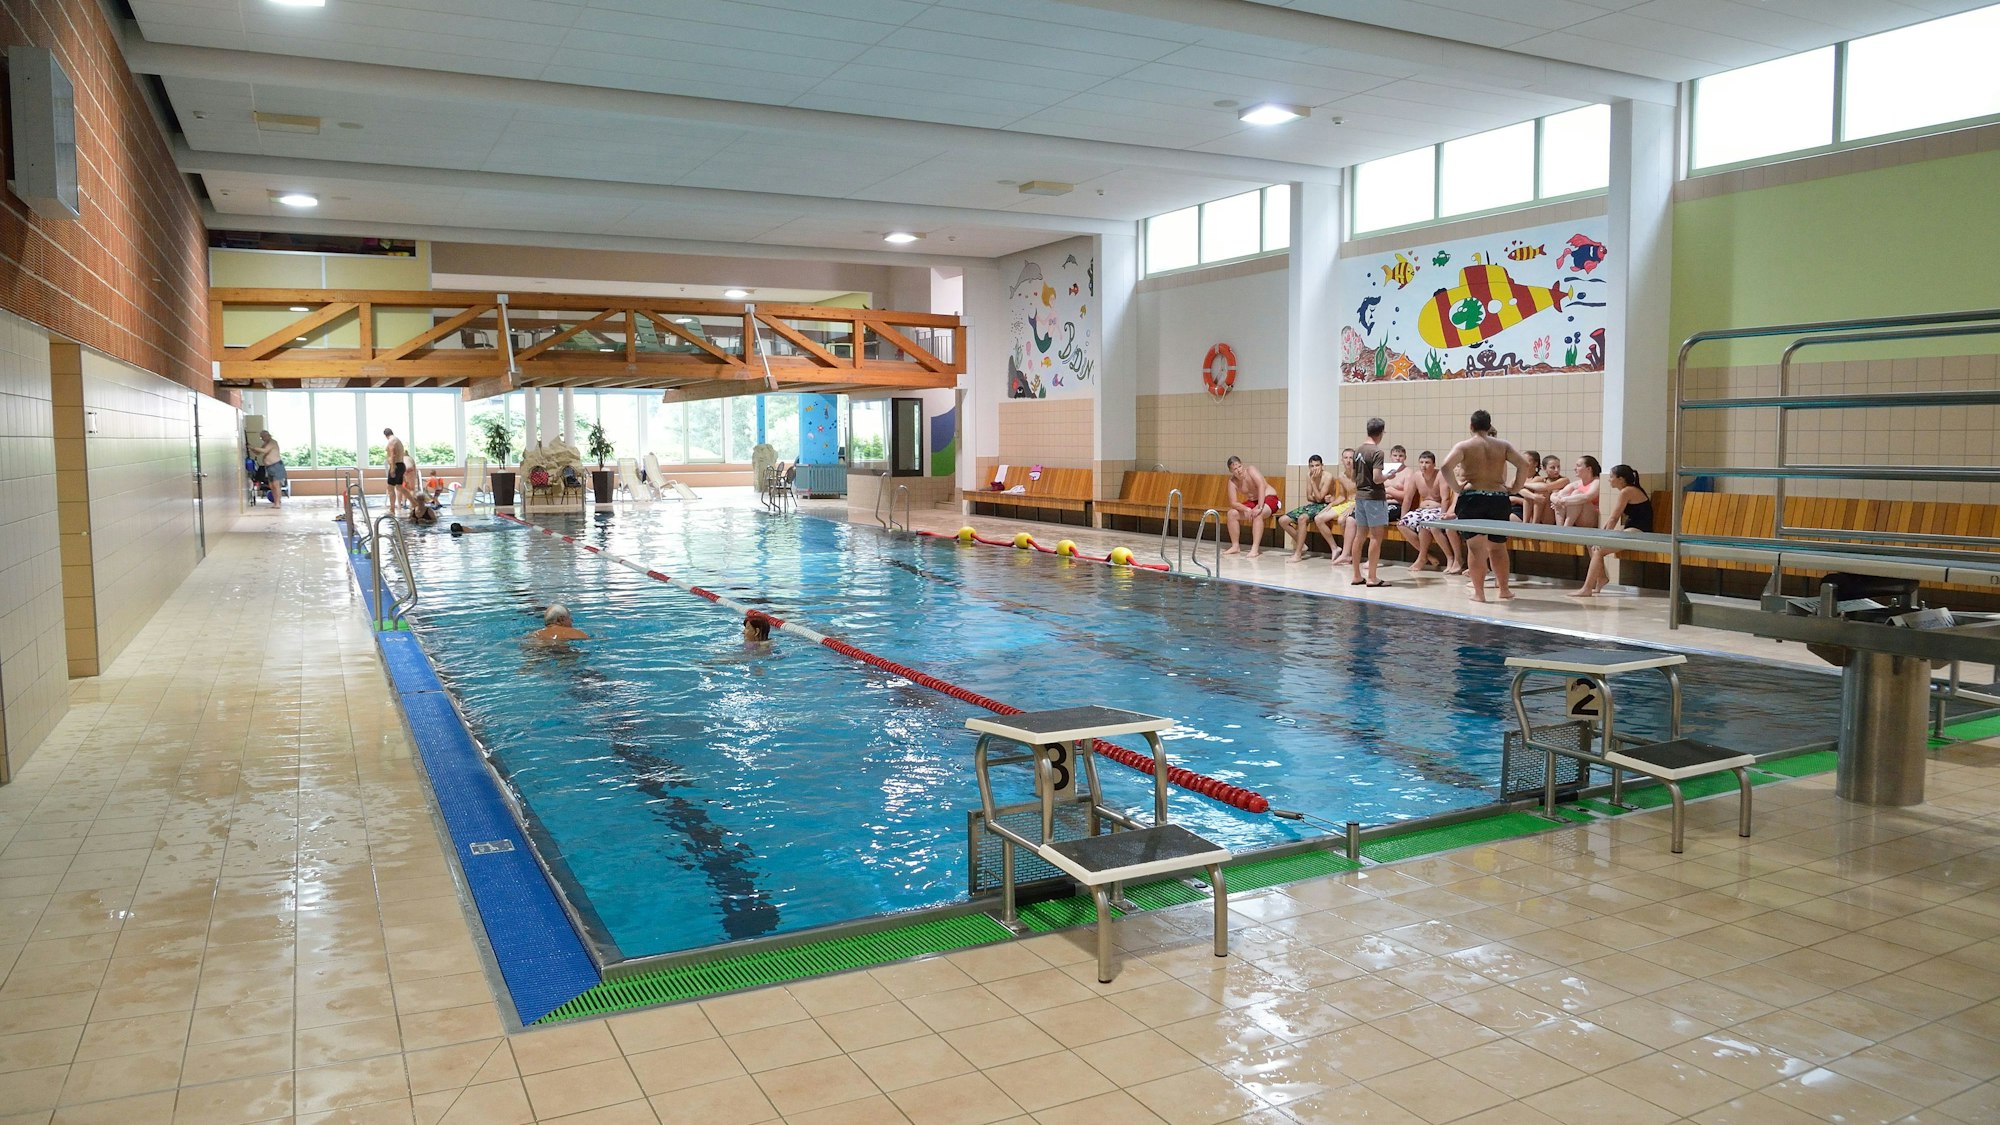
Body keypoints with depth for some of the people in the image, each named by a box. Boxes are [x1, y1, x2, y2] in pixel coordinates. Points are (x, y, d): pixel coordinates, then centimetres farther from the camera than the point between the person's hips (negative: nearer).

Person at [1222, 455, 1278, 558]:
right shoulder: (1232, 481, -8)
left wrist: (1259, 507, -39)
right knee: (1232, 513, -10)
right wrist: (1247, 510, -31)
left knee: (1257, 514, -35)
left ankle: (1255, 549, -38)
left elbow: (1261, 486, -31)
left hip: (1269, 498, -6)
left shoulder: (1250, 470, -20)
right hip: (1252, 502, 6)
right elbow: (1233, 503, -13)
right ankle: (1235, 546, -2)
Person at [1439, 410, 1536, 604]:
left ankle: (1479, 591, 1)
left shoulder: (1464, 446, -1)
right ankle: (1504, 589, 20)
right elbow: (1525, 465, -2)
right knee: (1498, 547, 15)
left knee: (1476, 547, 1)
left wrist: (1457, 488, -5)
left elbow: (1446, 467, -16)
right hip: (1499, 499, 3)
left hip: (1472, 498, -3)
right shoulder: (1503, 445, 7)